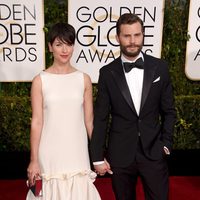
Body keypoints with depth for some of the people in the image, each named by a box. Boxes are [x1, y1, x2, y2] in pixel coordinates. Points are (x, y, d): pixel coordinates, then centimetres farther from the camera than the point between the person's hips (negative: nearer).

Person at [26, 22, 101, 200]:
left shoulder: (84, 79, 1)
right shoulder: (40, 80, -4)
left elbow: (89, 121, 5)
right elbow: (36, 122, -3)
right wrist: (33, 160, -3)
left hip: (77, 152, 1)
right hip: (50, 154, -1)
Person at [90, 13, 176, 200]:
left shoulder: (160, 67, -1)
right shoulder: (107, 73, -4)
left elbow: (168, 111, 6)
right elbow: (100, 118, -2)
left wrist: (166, 143, -1)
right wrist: (98, 157, -2)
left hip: (154, 152, 1)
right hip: (120, 155, 0)